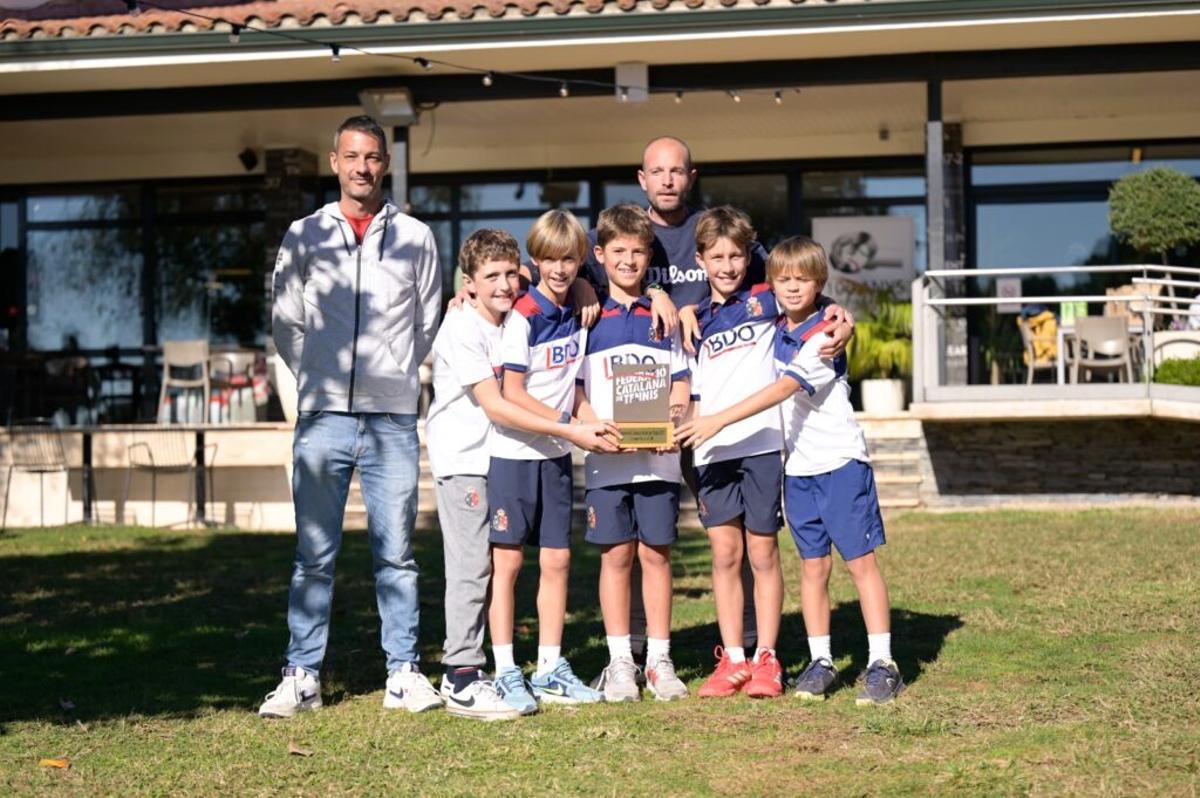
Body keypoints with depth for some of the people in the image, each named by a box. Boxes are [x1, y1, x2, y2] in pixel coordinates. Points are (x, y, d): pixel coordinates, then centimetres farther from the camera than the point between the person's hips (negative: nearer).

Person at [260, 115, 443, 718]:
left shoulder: (415, 238, 9)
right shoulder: (304, 236, 8)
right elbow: (285, 324, 15)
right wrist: (321, 377, 10)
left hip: (393, 419, 0)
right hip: (323, 418, 0)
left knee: (396, 554, 4)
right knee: (314, 555, 1)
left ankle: (403, 674, 10)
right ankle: (302, 676, 6)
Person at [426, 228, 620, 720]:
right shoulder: (462, 329, -16)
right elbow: (493, 405, -23)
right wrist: (568, 432, -28)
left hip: (501, 455, 8)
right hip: (462, 457, -8)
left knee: (485, 565, 8)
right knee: (471, 565, -10)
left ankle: (464, 672, 15)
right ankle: (462, 680, -9)